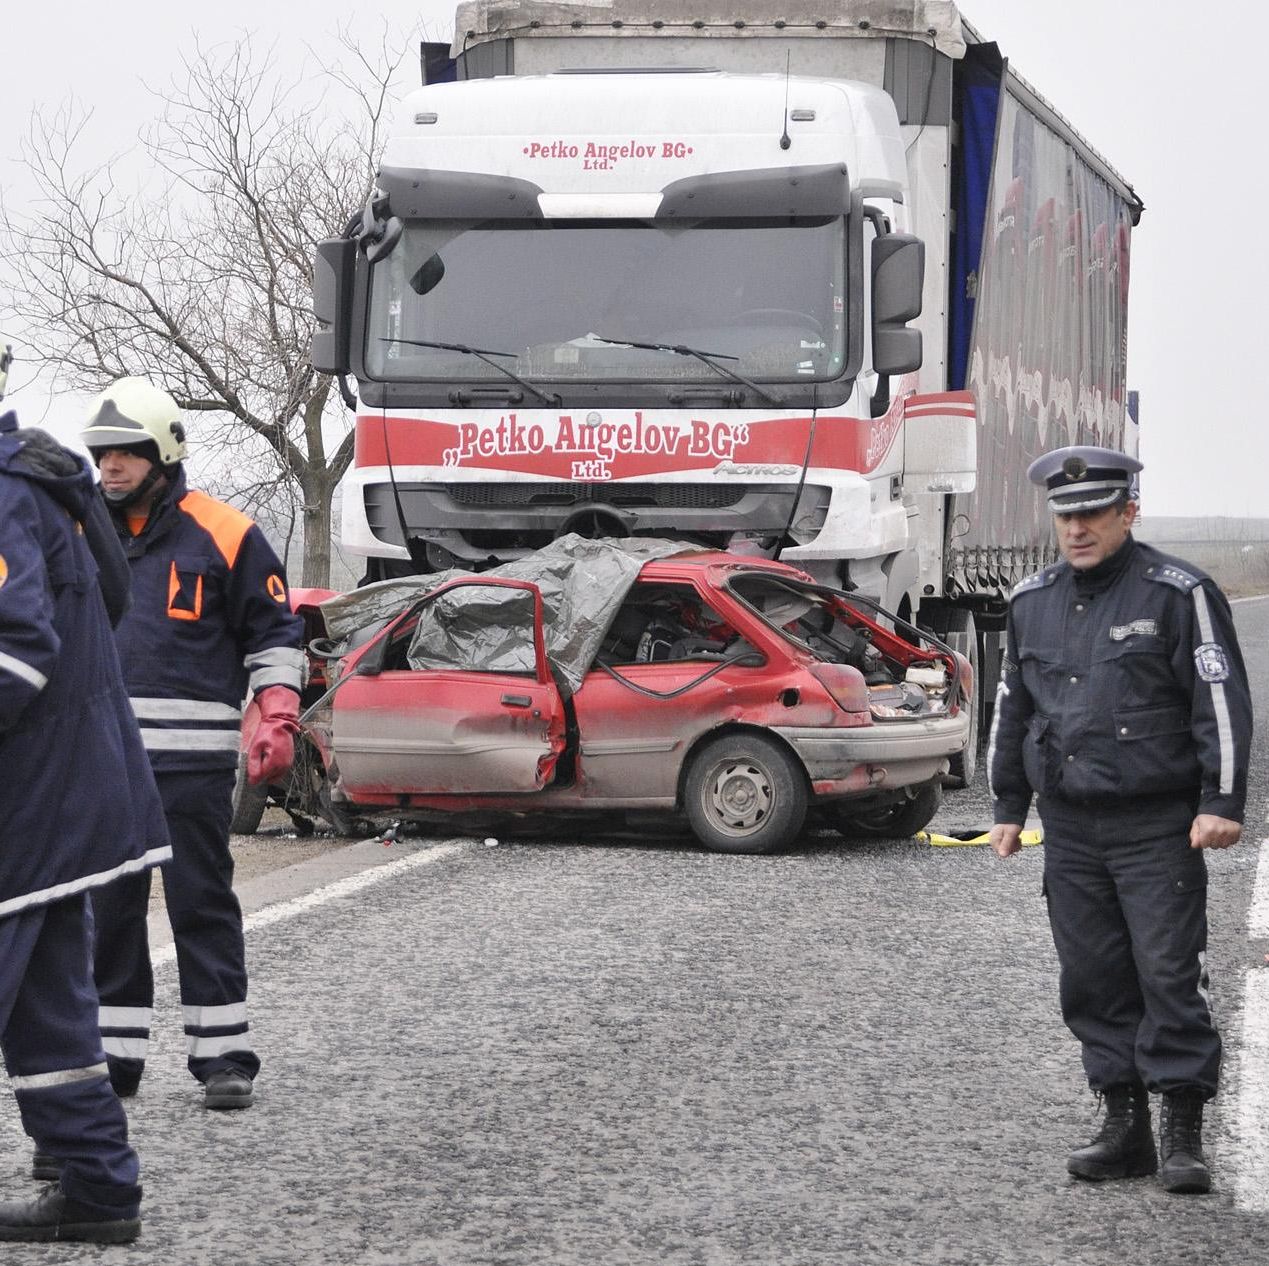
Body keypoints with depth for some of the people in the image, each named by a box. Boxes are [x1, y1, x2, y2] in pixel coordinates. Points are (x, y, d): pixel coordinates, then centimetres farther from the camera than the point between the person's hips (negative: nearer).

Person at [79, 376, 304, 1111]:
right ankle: (115, 1052, 15)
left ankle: (224, 1054, 3)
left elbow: (275, 636, 4)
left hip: (192, 759, -4)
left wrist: (278, 723, -6)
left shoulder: (223, 536, -1)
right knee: (107, 907, 7)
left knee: (203, 904, -1)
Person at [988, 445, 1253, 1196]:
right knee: (1094, 983, 6)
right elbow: (1014, 709, 22)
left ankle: (1184, 1135, -3)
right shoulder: (1033, 603, 14)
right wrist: (1010, 808, 20)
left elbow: (1222, 702, -7)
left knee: (1170, 977, -8)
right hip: (1071, 830, 6)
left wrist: (1222, 802, -14)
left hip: (1159, 829, -6)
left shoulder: (1179, 595, -5)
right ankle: (1124, 1127, 13)